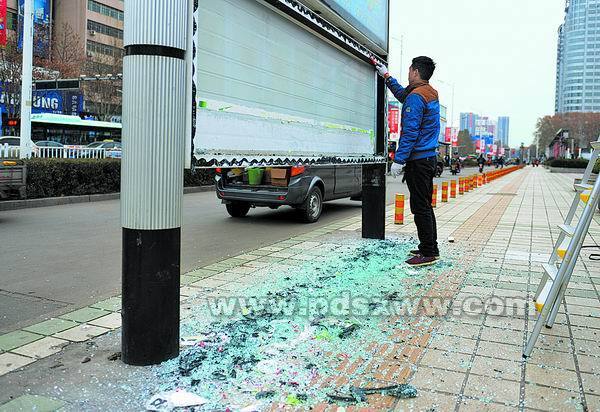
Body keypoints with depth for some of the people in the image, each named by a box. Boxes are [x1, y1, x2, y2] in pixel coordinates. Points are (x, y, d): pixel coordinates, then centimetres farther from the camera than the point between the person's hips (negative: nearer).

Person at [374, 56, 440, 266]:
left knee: (420, 207, -6)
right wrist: (386, 76, 40)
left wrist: (399, 159, -18)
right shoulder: (431, 94, 16)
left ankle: (428, 253, -3)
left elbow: (410, 132, -20)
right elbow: (402, 94, 34)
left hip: (418, 160, -10)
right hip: (429, 157, 10)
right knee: (425, 206, 15)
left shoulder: (416, 96, -14)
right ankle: (430, 248, 22)